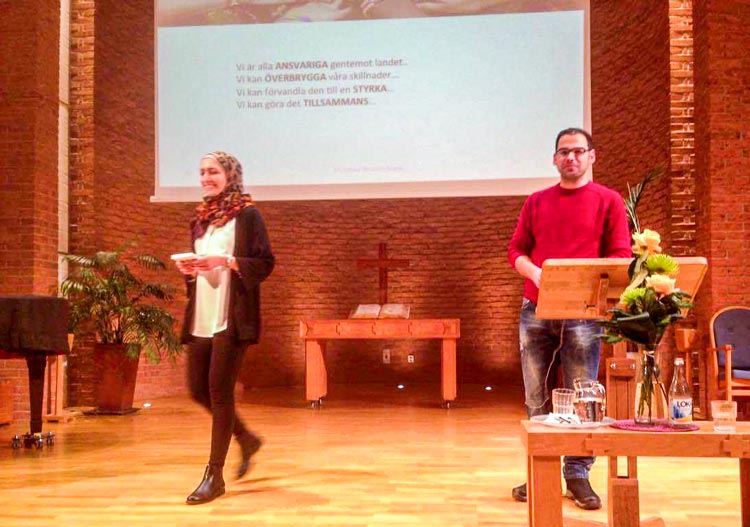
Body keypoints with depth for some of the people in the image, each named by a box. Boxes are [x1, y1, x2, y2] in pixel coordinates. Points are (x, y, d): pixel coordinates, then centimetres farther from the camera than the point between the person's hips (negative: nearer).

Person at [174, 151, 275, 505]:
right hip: (200, 318, 7)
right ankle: (247, 440, 33)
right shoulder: (200, 218, 15)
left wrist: (225, 261, -21)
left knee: (219, 391, -6)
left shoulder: (246, 214, -4)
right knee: (198, 390, 9)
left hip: (232, 318, -7)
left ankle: (215, 475, 6)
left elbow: (265, 263, -9)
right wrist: (188, 269, 1)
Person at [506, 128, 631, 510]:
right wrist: (535, 273, -9)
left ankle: (577, 476, 11)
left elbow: (621, 256, -1)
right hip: (535, 311, 3)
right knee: (537, 399, 6)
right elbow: (516, 250, 11)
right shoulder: (536, 202, 13)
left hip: (582, 313, -2)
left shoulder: (608, 201, 4)